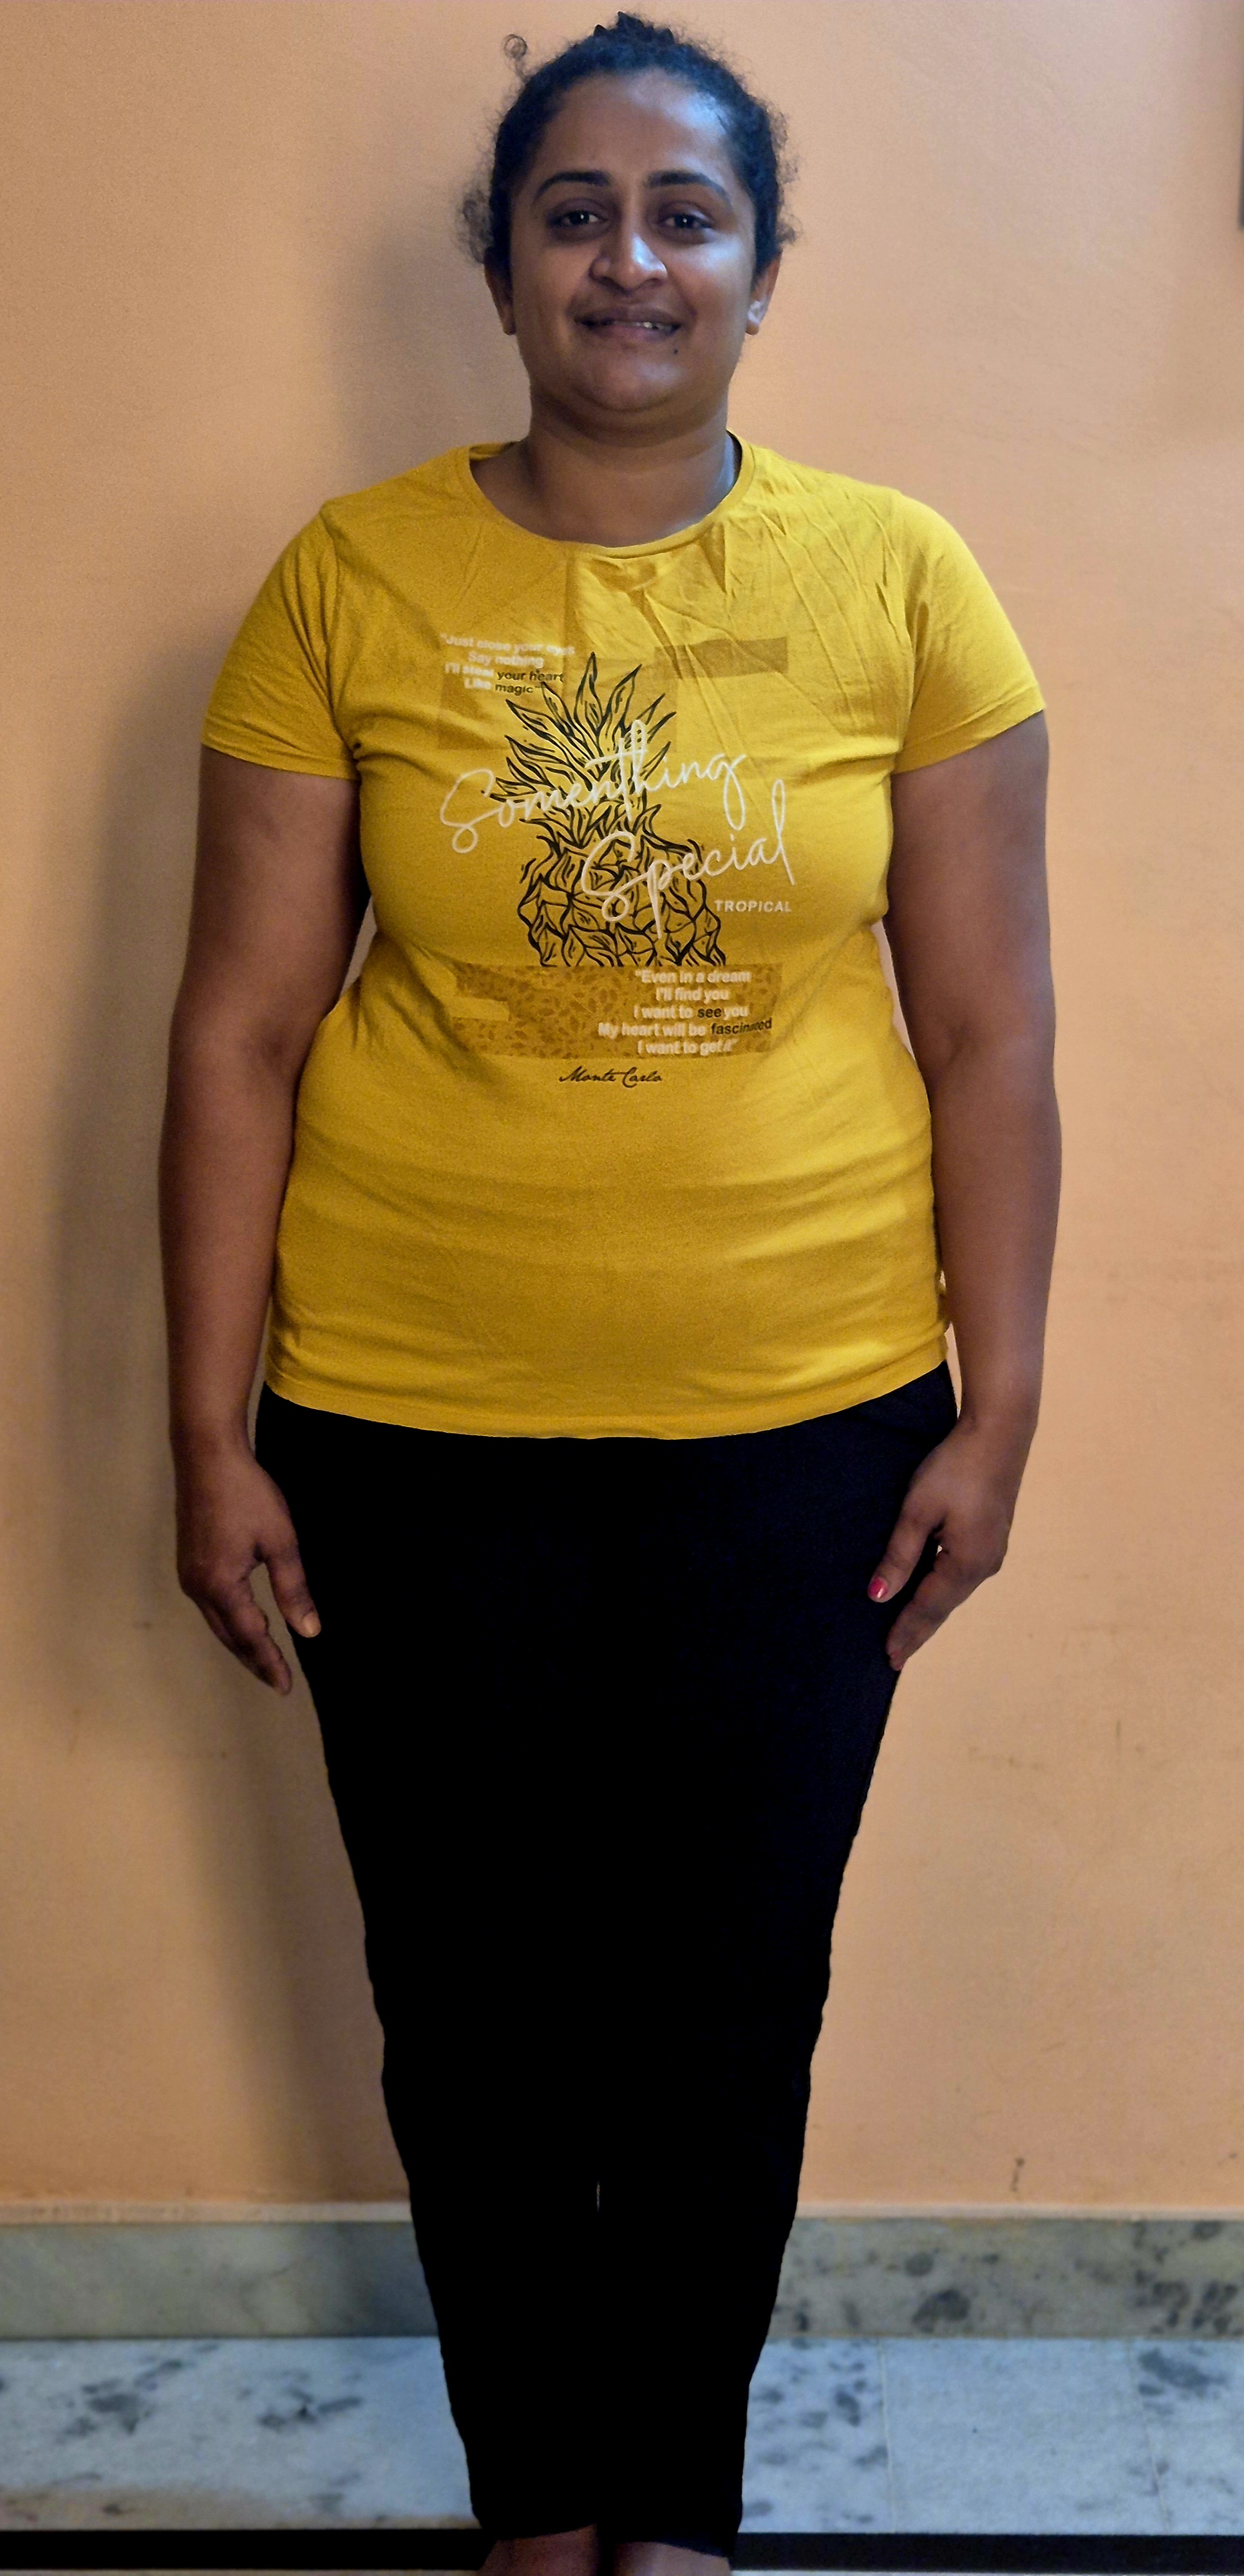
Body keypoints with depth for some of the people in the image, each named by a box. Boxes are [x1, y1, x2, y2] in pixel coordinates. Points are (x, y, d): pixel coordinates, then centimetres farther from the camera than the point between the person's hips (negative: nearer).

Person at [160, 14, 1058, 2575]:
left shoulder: (897, 579, -1)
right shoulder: (351, 582, -2)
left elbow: (987, 1032, 1)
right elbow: (240, 1032, -2)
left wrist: (994, 1409, -2)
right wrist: (212, 1432, -3)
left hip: (802, 1425, 0)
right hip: (415, 1427, 0)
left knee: (729, 2004, 11)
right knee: (474, 1999, 13)